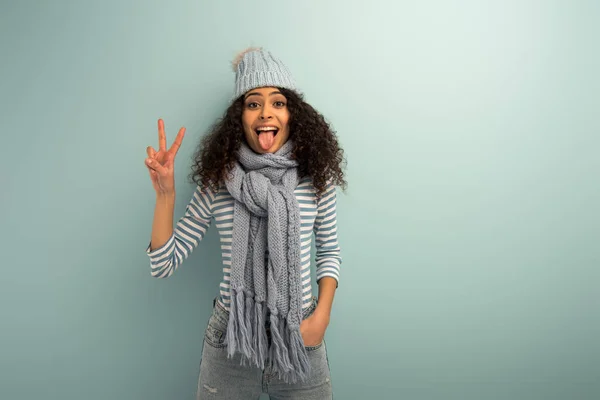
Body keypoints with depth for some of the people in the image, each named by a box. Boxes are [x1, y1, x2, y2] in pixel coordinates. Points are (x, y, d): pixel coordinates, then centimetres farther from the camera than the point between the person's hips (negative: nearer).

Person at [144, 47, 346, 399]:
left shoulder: (316, 179, -7)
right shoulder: (217, 184, -7)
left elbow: (330, 251, 6)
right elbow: (164, 265, -6)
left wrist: (322, 313, -6)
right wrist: (165, 194, -17)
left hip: (300, 341, 0)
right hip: (231, 341, 0)